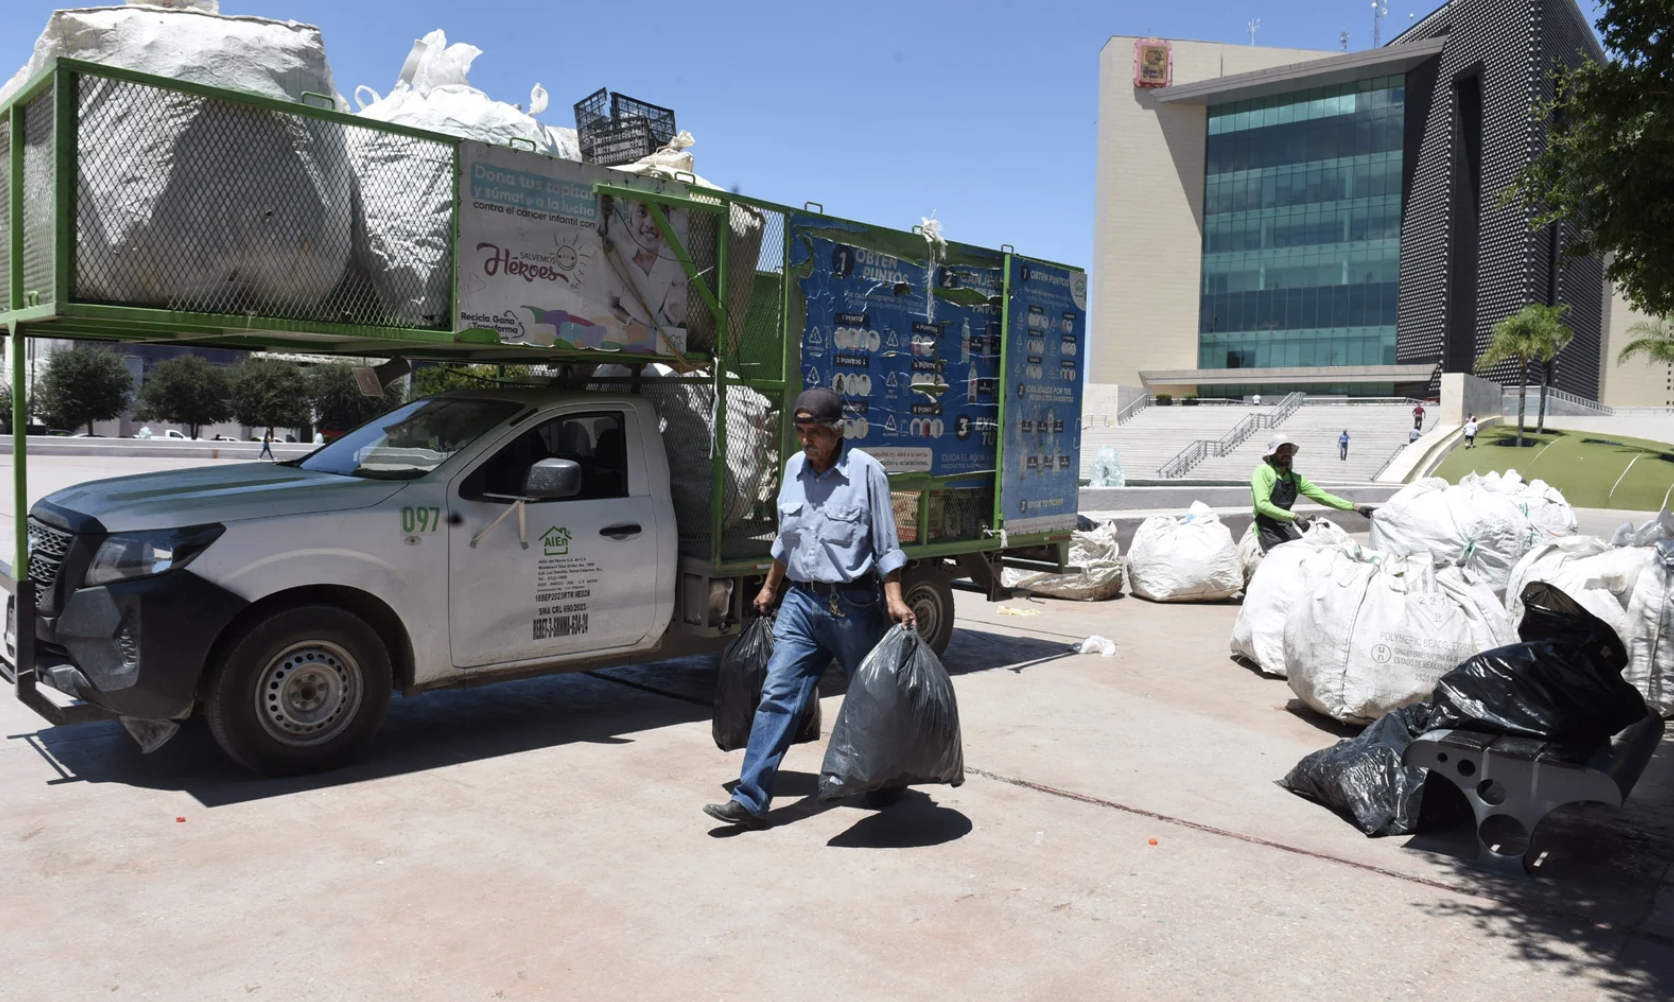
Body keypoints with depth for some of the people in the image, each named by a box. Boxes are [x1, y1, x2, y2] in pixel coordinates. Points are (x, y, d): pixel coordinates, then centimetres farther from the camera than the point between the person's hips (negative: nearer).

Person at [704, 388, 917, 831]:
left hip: (852, 604, -4)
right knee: (777, 695, -3)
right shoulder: (794, 467, 7)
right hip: (801, 600, 4)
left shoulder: (866, 470, -9)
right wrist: (770, 588, 23)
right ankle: (750, 800, -2)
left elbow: (885, 544, -6)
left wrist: (894, 598, -15)